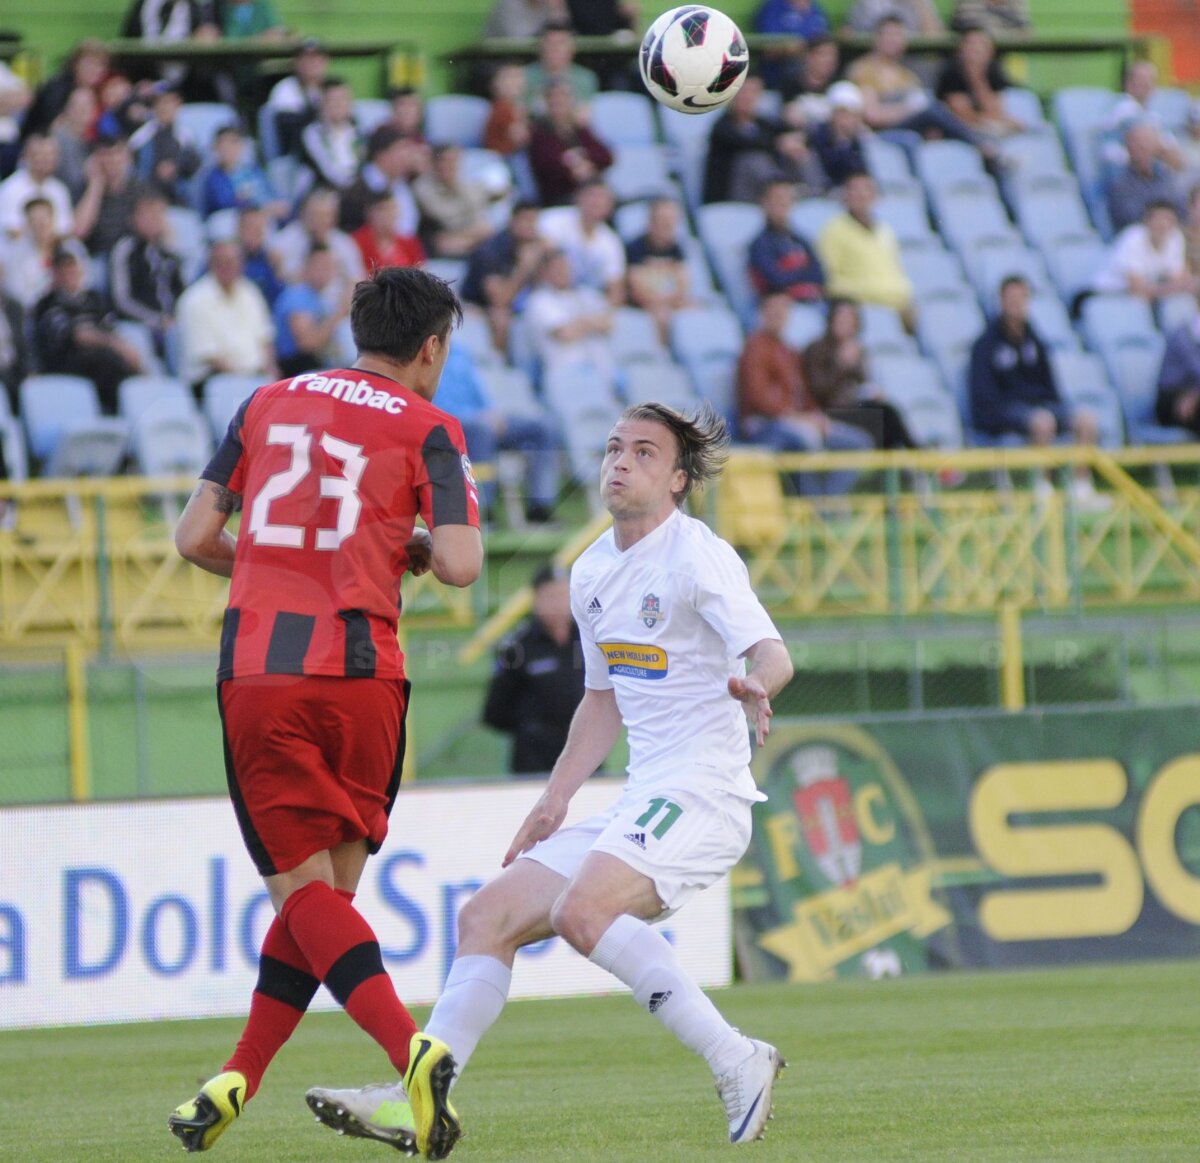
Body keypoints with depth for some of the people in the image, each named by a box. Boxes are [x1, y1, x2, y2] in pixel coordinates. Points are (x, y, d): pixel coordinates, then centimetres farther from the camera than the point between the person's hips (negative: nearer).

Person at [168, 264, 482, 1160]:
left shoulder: (267, 404, 14)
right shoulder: (427, 428, 4)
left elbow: (195, 538, 12)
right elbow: (459, 564, -7)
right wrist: (412, 550, 15)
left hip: (255, 672, 2)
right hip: (358, 669, -2)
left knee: (303, 886, -1)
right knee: (328, 885, 12)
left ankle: (412, 1051, -22)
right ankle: (238, 1082, 9)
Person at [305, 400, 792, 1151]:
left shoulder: (698, 557, -11)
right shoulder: (593, 572, 14)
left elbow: (770, 651, -26)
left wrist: (755, 684, -49)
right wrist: (553, 805, 21)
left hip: (703, 796, -9)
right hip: (641, 806, 9)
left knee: (581, 908, -31)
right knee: (488, 919, 4)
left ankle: (737, 1062, -25)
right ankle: (417, 1101, 1)